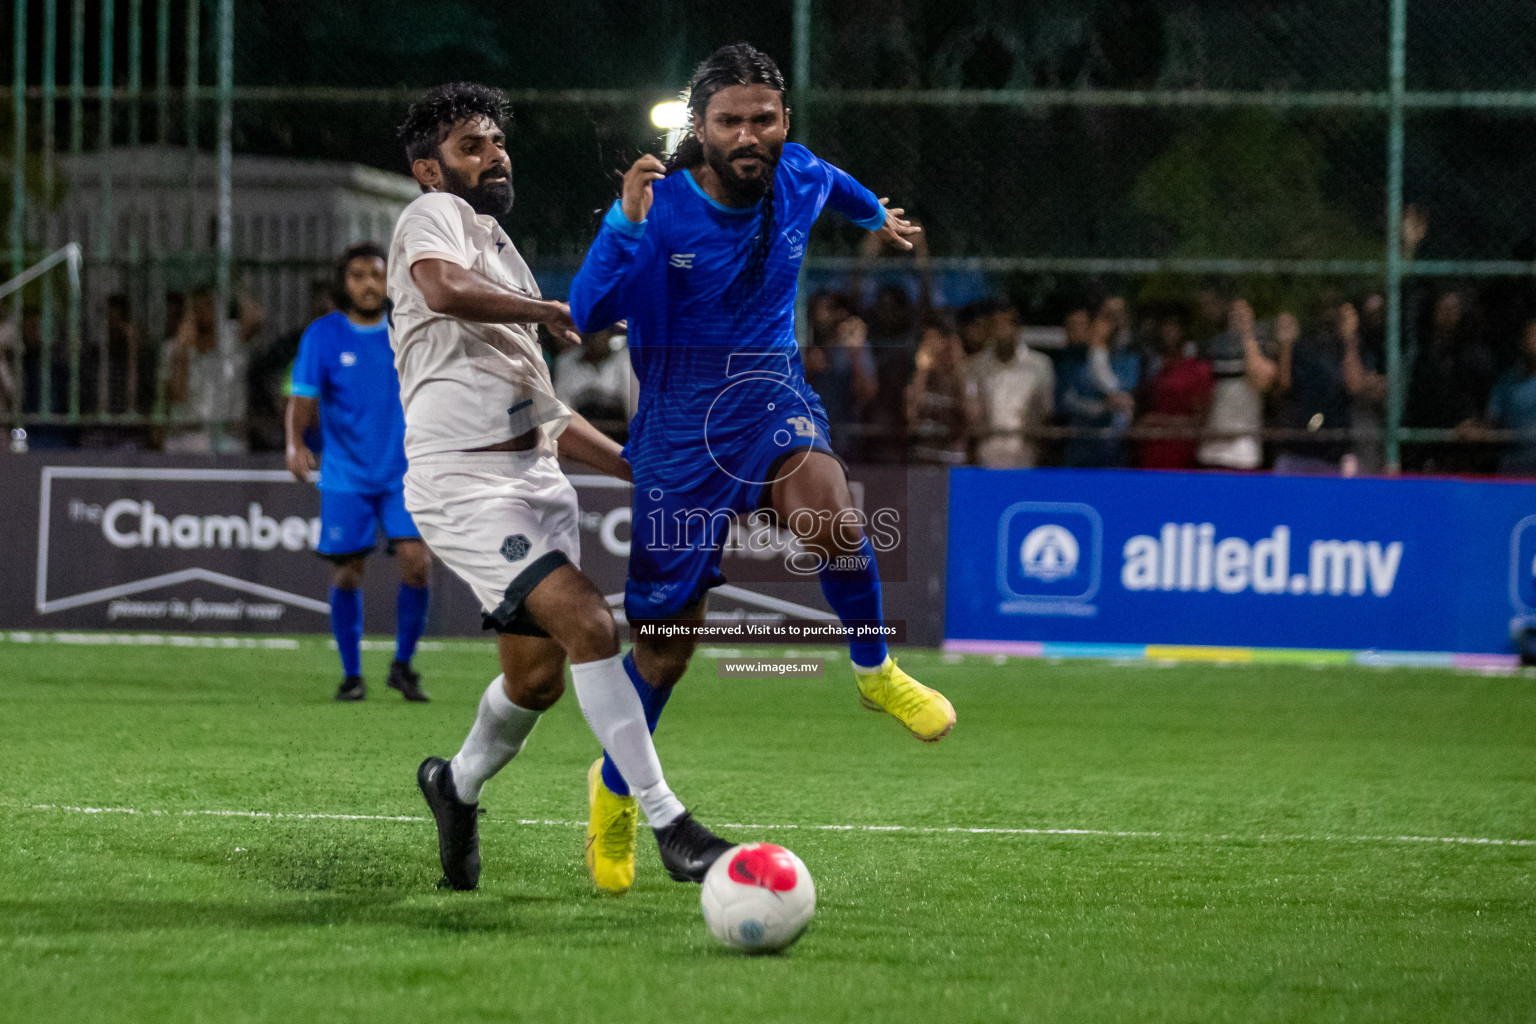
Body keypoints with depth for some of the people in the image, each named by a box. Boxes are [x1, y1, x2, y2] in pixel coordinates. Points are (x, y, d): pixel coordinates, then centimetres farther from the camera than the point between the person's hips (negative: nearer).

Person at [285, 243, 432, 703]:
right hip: (346, 476, -1)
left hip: (404, 473, 1)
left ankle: (402, 665, 5)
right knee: (348, 574, 1)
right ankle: (351, 674, 17)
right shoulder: (323, 335, -3)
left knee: (416, 562, -13)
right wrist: (295, 444, -27)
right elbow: (302, 399, -10)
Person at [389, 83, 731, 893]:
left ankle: (457, 785, 37)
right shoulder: (432, 215, -1)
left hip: (534, 478, 9)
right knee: (589, 623, -20)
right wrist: (551, 311, -16)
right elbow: (446, 288, -28)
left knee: (537, 676, 9)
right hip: (464, 483, -9)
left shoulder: (498, 250, 27)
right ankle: (668, 826, -19)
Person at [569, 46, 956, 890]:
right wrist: (625, 226, -39)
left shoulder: (795, 177, -3)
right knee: (668, 640, 5)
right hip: (678, 417, -2)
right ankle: (614, 789, 31)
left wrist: (876, 215, 44)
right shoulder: (659, 205, -15)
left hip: (769, 393, 2)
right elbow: (588, 314, -26)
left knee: (825, 508, -34)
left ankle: (875, 672, -8)